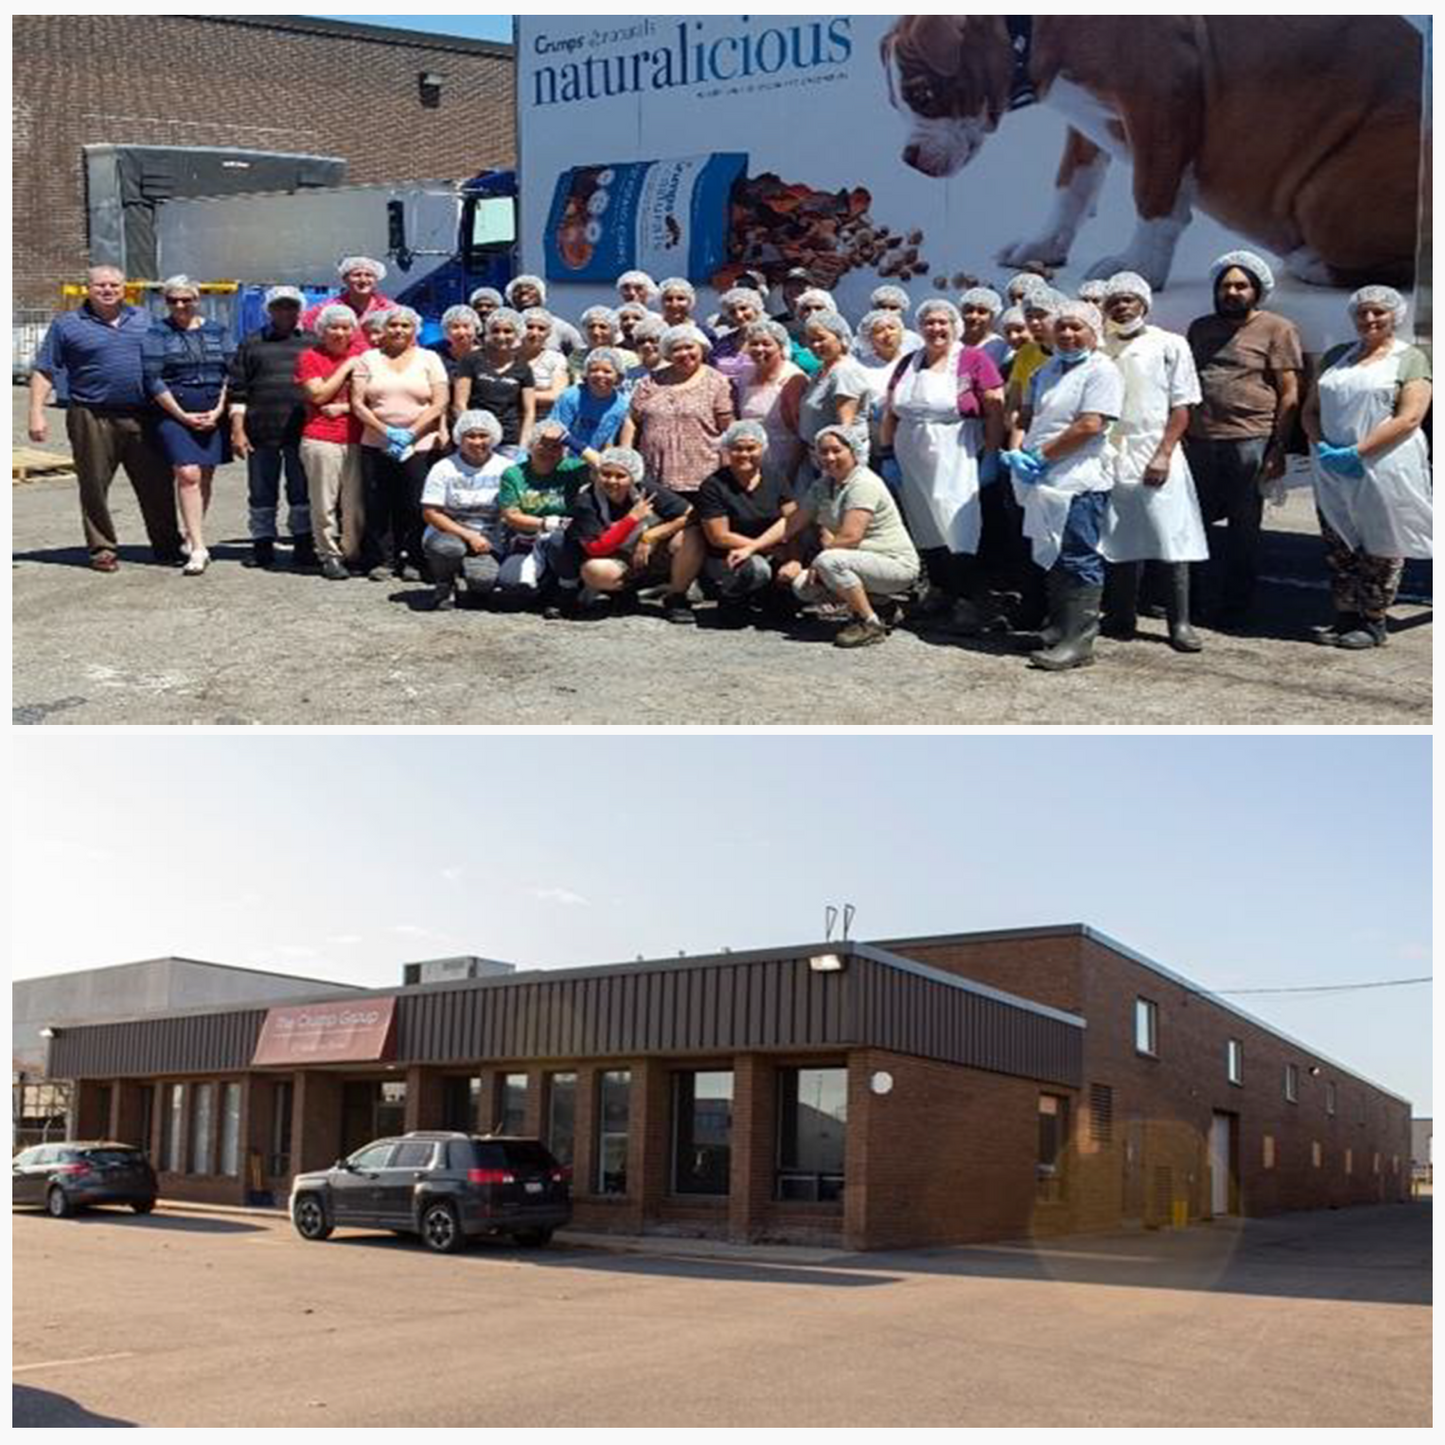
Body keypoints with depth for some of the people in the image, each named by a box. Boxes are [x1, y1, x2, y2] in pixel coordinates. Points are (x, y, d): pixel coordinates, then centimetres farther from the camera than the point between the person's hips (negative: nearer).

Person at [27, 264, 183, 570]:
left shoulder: (143, 320, 14)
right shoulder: (67, 324, 4)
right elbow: (43, 371, 2)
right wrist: (37, 413, -7)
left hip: (142, 418, 2)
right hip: (92, 419, -2)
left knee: (158, 484, 4)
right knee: (95, 487, 1)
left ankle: (166, 545, 16)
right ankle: (102, 548, 12)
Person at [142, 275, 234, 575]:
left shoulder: (216, 331, 11)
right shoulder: (156, 335, 2)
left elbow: (230, 373, 9)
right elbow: (153, 380, -4)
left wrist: (218, 411, -4)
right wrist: (183, 416, -9)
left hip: (213, 416, 3)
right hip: (175, 413, -3)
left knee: (205, 477, 6)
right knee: (187, 475, -13)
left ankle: (192, 536, 24)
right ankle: (198, 549, -15)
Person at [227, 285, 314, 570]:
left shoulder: (313, 343, 11)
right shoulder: (252, 343, 11)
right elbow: (237, 390, 8)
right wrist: (237, 430, 0)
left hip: (302, 432, 0)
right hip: (261, 433, 0)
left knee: (302, 492, 4)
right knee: (262, 493, 6)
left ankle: (303, 545, 11)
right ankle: (262, 544, 14)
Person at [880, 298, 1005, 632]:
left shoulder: (974, 360, -3)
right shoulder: (908, 364, 12)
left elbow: (995, 409, -6)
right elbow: (891, 413, 16)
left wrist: (991, 453, -11)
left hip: (955, 460, -5)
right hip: (913, 462, 5)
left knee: (960, 528, -11)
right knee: (925, 528, 9)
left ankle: (966, 601, -10)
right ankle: (939, 589, 22)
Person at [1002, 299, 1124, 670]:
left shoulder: (1102, 371, -7)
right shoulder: (1046, 371, 19)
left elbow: (1090, 426, -18)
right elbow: (1026, 416, 19)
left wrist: (1040, 456, -14)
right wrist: (1016, 451, -2)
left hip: (1080, 482, -8)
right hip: (1044, 481, 8)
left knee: (1078, 562, -8)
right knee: (1053, 557, 15)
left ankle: (1079, 641, -7)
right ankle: (1058, 627, 26)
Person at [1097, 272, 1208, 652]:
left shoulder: (1170, 345, 3)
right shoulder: (1100, 349, 10)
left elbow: (1181, 408, -1)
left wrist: (1163, 454, -11)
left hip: (1156, 460, -3)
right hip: (1113, 459, 3)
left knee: (1171, 541, -4)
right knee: (1119, 544, 6)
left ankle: (1180, 624, 1)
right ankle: (1121, 618, 16)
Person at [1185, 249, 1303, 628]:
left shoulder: (1277, 330, 0)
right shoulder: (1200, 329, 16)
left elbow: (1290, 395, -3)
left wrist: (1277, 449, -10)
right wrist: (1179, 437, 15)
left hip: (1249, 441, -5)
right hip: (1199, 441, 5)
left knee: (1243, 530, 4)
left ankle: (1234, 608, 13)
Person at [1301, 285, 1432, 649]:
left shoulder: (1410, 359, 1)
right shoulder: (1336, 356, 17)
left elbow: (1409, 418, -10)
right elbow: (1311, 410, 16)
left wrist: (1358, 452, -17)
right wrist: (1321, 446, -5)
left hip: (1385, 467, -5)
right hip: (1333, 470, 5)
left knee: (1381, 548, 0)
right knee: (1338, 547, 6)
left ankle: (1373, 623, 8)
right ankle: (1345, 617, 15)